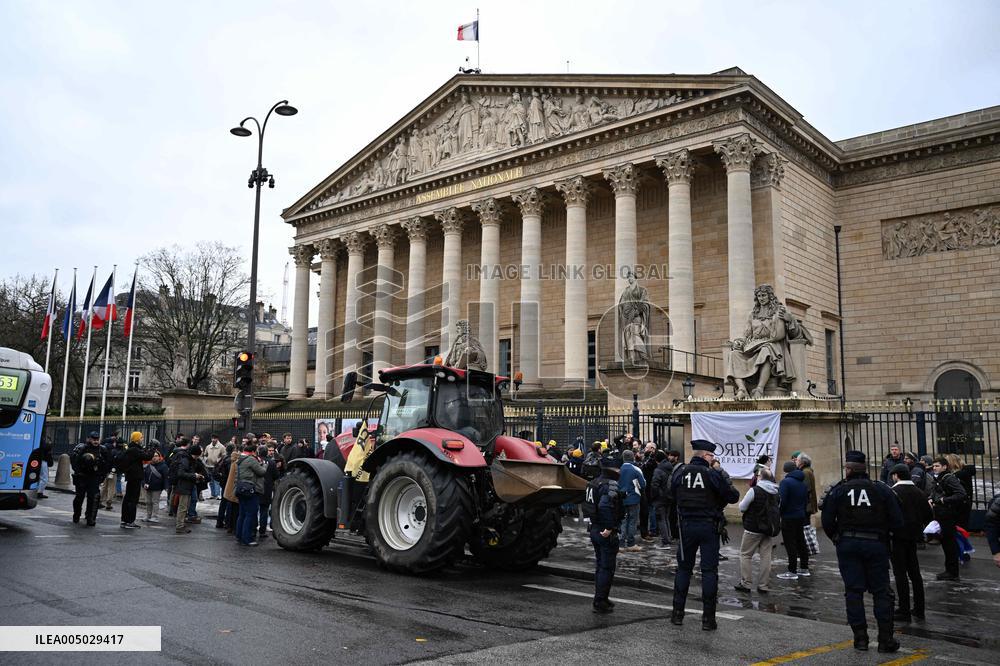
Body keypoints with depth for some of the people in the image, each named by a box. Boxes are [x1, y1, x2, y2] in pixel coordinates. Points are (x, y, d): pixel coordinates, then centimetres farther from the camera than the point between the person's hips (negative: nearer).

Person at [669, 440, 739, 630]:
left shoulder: (680, 472, -2)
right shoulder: (712, 474, -12)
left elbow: (672, 494, 10)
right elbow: (733, 496, -7)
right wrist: (728, 487, 13)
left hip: (686, 525, 3)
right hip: (708, 526, -3)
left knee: (683, 568, 14)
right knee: (709, 570, 4)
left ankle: (677, 613, 16)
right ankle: (708, 618, 6)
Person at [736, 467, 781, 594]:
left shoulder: (754, 490, -15)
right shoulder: (777, 493, 5)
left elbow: (742, 508, -9)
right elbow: (778, 510, 14)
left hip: (753, 529, -5)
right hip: (769, 529, 5)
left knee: (745, 555, 6)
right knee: (766, 556, 9)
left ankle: (746, 583, 6)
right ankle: (764, 585, 11)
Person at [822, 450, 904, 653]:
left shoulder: (838, 491, -3)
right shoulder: (882, 490, -2)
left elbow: (827, 522, -3)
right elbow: (897, 522, -3)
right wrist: (883, 534, 15)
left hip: (847, 545, 0)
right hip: (876, 544, 0)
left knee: (853, 590, 6)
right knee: (881, 591, 8)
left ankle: (860, 637, 7)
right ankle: (885, 639, 6)